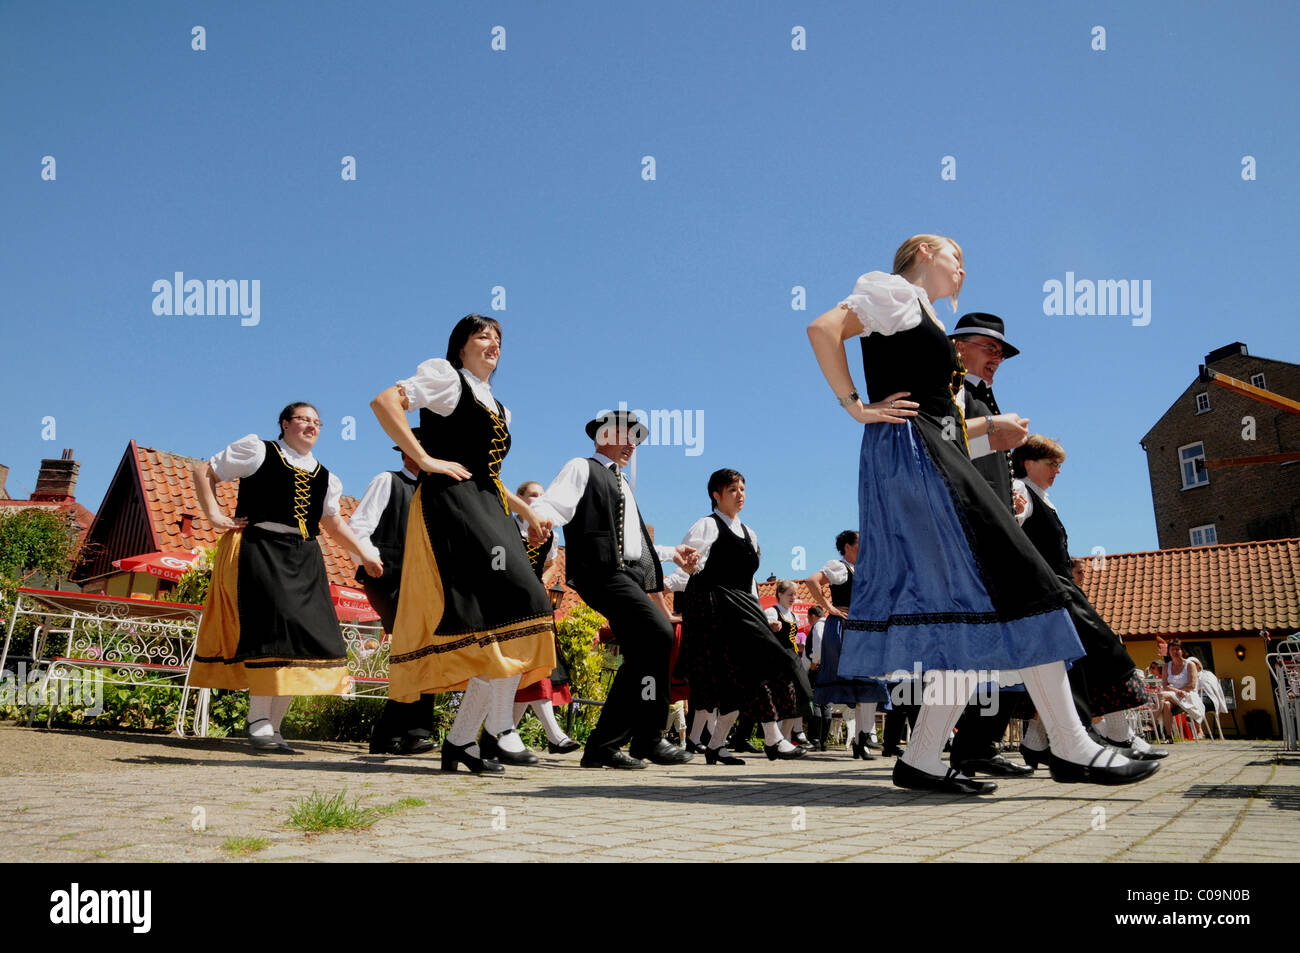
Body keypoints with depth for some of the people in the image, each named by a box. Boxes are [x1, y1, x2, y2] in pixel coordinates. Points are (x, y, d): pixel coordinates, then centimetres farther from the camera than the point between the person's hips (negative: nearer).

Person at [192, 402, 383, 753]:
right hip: (259, 550, -6)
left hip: (303, 560, 6)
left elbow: (333, 522, 26)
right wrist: (214, 515, -1)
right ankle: (259, 723, -11)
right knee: (272, 628, -17)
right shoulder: (258, 452, 4)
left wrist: (364, 555, 20)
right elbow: (203, 471, 8)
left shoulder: (323, 476, 18)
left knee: (310, 633, -2)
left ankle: (273, 725, 7)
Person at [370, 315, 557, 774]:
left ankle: (460, 739, 6)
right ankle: (500, 727, -22)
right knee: (512, 596, -23)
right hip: (450, 500, -8)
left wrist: (523, 508, 23)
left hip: (487, 509, 8)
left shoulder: (498, 408, 27)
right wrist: (426, 460, -13)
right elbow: (384, 402, -10)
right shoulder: (445, 376, 5)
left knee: (491, 624, -1)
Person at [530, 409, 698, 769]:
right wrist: (538, 517, -34)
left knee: (640, 657, 3)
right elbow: (552, 503, -12)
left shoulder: (622, 484, 33)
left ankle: (604, 745, 9)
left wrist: (671, 552, 34)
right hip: (603, 573, -9)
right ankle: (649, 739, -13)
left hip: (633, 576, 9)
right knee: (658, 633, -23)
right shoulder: (582, 468, 7)